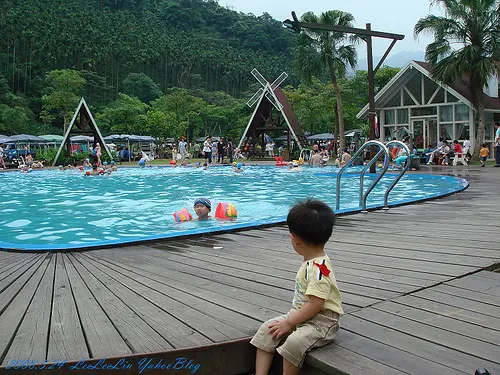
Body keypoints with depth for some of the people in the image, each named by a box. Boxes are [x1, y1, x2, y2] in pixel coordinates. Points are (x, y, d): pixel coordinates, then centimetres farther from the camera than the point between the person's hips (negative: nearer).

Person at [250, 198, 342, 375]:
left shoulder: (319, 267, -23)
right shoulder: (311, 262, 7)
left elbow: (315, 304, -27)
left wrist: (289, 323, -20)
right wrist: (289, 319, 11)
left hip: (321, 322, -10)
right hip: (301, 314, 10)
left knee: (294, 343, -32)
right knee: (266, 330, 0)